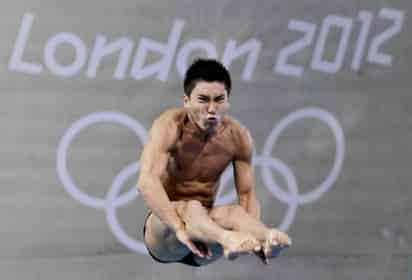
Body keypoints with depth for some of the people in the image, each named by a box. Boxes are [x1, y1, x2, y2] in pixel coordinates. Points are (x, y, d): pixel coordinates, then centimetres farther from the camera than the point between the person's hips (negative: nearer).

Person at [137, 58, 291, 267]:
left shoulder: (238, 137, -5)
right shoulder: (169, 126, -18)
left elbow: (247, 194, -3)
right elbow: (146, 182, -33)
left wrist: (256, 233, -26)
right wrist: (179, 228, -46)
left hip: (206, 224, 4)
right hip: (164, 225, -4)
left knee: (234, 212, -29)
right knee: (191, 208, -36)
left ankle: (268, 239, -61)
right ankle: (228, 239, -68)